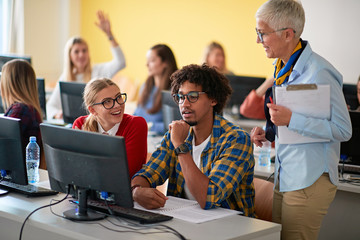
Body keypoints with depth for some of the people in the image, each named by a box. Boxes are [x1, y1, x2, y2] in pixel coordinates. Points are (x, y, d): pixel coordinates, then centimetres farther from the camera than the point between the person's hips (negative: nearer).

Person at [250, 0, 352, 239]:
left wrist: (291, 119, -25)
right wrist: (268, 133, 5)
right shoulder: (283, 69, 12)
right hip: (284, 178, 9)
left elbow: (343, 130, -19)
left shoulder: (319, 72, -17)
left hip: (309, 181, -9)